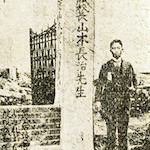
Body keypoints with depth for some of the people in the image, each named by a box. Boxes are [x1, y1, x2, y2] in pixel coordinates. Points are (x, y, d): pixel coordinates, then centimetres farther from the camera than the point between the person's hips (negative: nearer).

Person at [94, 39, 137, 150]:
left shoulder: (128, 66, 10)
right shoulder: (106, 67, 3)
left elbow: (134, 81, 22)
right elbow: (99, 85, 4)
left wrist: (133, 87, 0)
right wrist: (98, 101, -2)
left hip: (124, 102, 2)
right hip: (109, 102, -2)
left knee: (123, 131, 6)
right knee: (111, 130, -4)